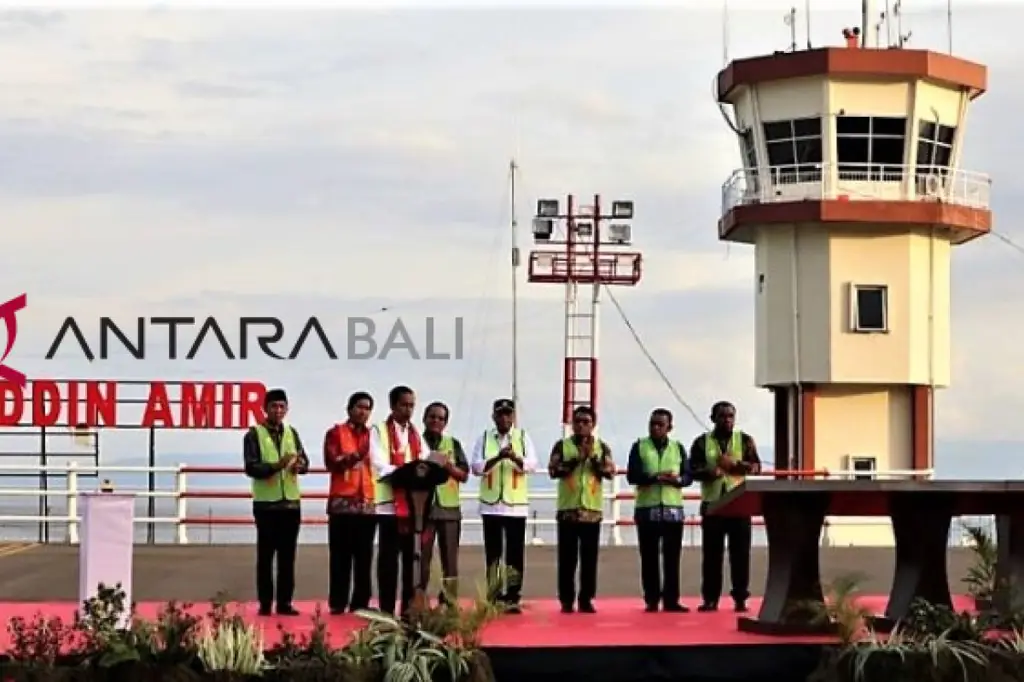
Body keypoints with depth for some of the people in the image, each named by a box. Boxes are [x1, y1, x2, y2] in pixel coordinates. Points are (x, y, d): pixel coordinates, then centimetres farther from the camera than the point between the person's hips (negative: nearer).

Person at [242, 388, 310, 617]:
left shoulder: (292, 433, 12)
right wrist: (277, 465, -27)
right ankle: (265, 603, 4)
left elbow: (305, 462, 9)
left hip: (291, 501, 4)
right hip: (266, 503, -4)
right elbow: (251, 467, -13)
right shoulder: (254, 434, -3)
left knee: (288, 555, 5)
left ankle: (285, 602, 9)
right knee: (265, 555, 0)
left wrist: (300, 465, -16)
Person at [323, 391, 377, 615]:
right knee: (341, 555, -3)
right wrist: (352, 457, -24)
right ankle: (338, 603, -1)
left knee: (364, 555, 3)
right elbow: (331, 462, -8)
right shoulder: (336, 433, 5)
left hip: (368, 502, 4)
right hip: (342, 501, -4)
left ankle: (361, 602, 6)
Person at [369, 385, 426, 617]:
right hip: (390, 503, -5)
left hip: (415, 503, 5)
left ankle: (410, 606, 11)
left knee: (413, 557, 6)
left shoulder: (416, 434, 17)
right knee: (389, 558, -2)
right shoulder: (379, 431, 0)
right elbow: (380, 467, -11)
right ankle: (386, 609, 1)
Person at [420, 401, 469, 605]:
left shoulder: (453, 444, 12)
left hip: (449, 507, 2)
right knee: (421, 557, -2)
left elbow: (464, 475, 8)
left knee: (450, 557, 1)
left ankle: (449, 602, 4)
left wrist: (449, 466, -10)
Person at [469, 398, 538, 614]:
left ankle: (513, 598, 3)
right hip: (491, 504, 1)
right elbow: (476, 467, -4)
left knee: (515, 554, -1)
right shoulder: (484, 438, 5)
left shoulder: (523, 437, 4)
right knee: (492, 553, 4)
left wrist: (514, 457, -25)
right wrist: (498, 457, -19)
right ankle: (493, 598, 9)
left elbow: (531, 465, -6)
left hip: (516, 504, 0)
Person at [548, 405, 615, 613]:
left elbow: (610, 471, -5)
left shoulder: (602, 447, 7)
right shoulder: (562, 445, 4)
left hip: (592, 510, 1)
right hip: (568, 510, -1)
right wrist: (577, 458, -15)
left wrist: (592, 456, -15)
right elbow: (553, 471, -8)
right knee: (567, 558, 0)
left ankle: (586, 600, 8)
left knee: (589, 559, 3)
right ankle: (566, 601, 5)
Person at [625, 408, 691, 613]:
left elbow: (688, 476, 6)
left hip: (673, 508, 1)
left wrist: (677, 479, -16)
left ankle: (671, 600, 3)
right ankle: (651, 600, 5)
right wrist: (656, 477, -19)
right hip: (647, 508, -1)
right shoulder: (639, 446, 5)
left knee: (672, 557, 1)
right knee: (649, 557, 1)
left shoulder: (678, 448, 11)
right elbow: (632, 475, -5)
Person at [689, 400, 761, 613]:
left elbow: (756, 468, 0)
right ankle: (710, 598, 6)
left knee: (740, 552, -1)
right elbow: (693, 470, -1)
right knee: (712, 552, 2)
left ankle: (740, 598, 3)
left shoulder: (745, 440, 7)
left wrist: (733, 464, -14)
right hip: (712, 502, 0)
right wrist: (709, 472, -20)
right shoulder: (702, 442, 7)